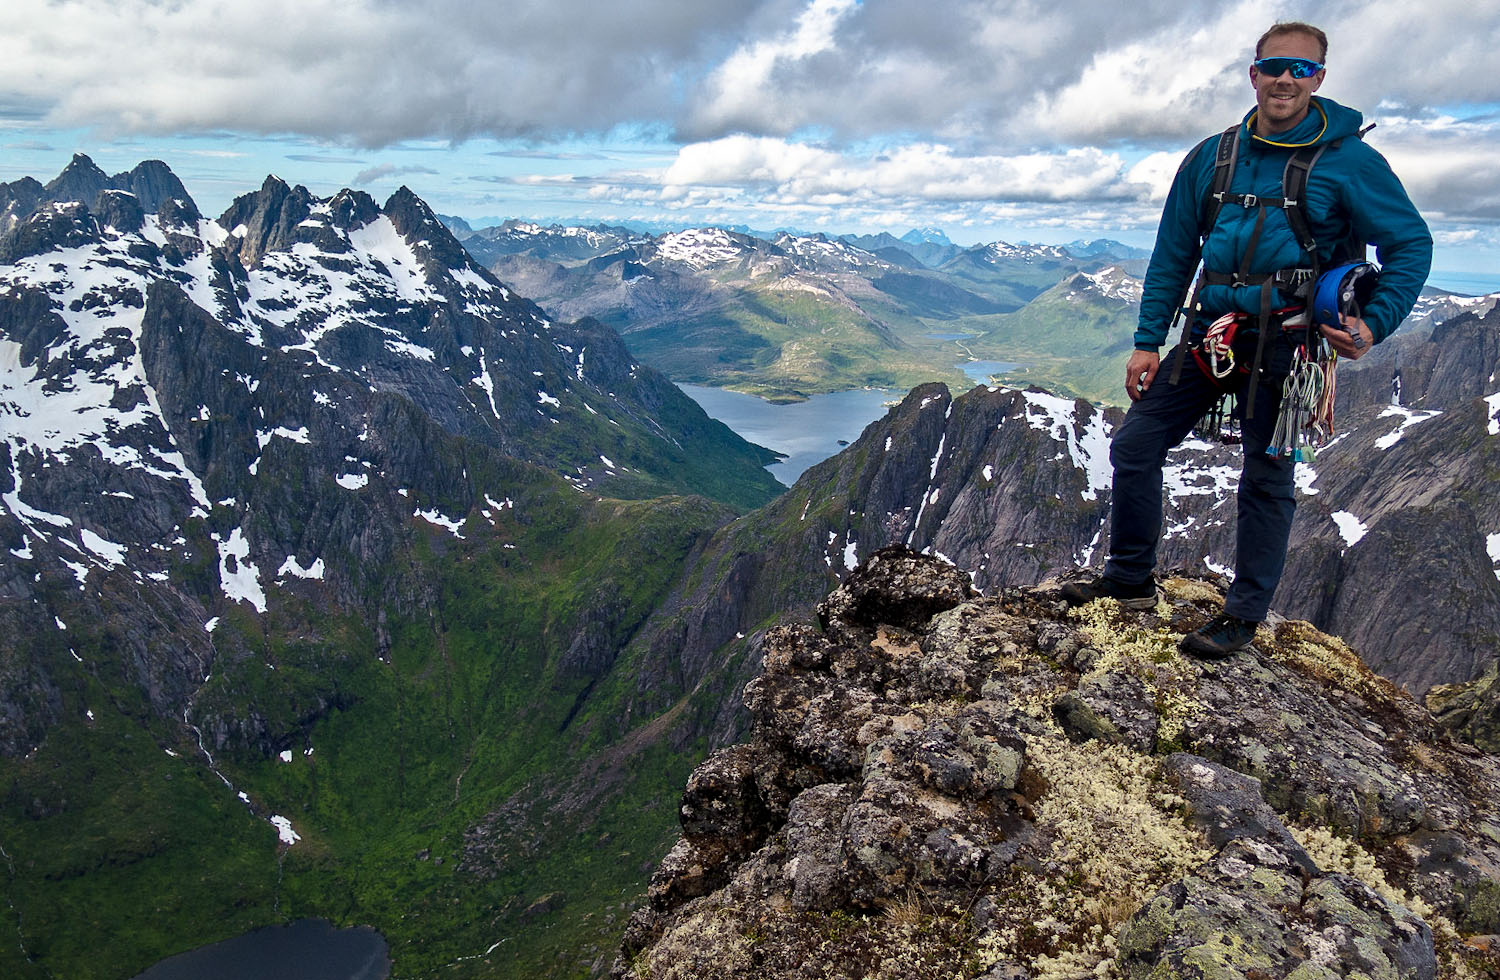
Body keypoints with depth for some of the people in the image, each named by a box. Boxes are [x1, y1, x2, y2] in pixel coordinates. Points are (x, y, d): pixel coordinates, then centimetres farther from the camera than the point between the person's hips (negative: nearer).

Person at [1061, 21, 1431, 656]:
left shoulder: (1348, 160, -3)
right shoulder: (1211, 158, 8)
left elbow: (1411, 245, 2)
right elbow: (1172, 256, 11)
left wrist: (1375, 324, -11)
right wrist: (1148, 341, 7)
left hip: (1285, 338, -4)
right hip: (1210, 332, 4)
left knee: (1267, 474, 1)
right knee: (1134, 445, 1)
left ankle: (1244, 615, 15)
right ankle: (1130, 579, 16)